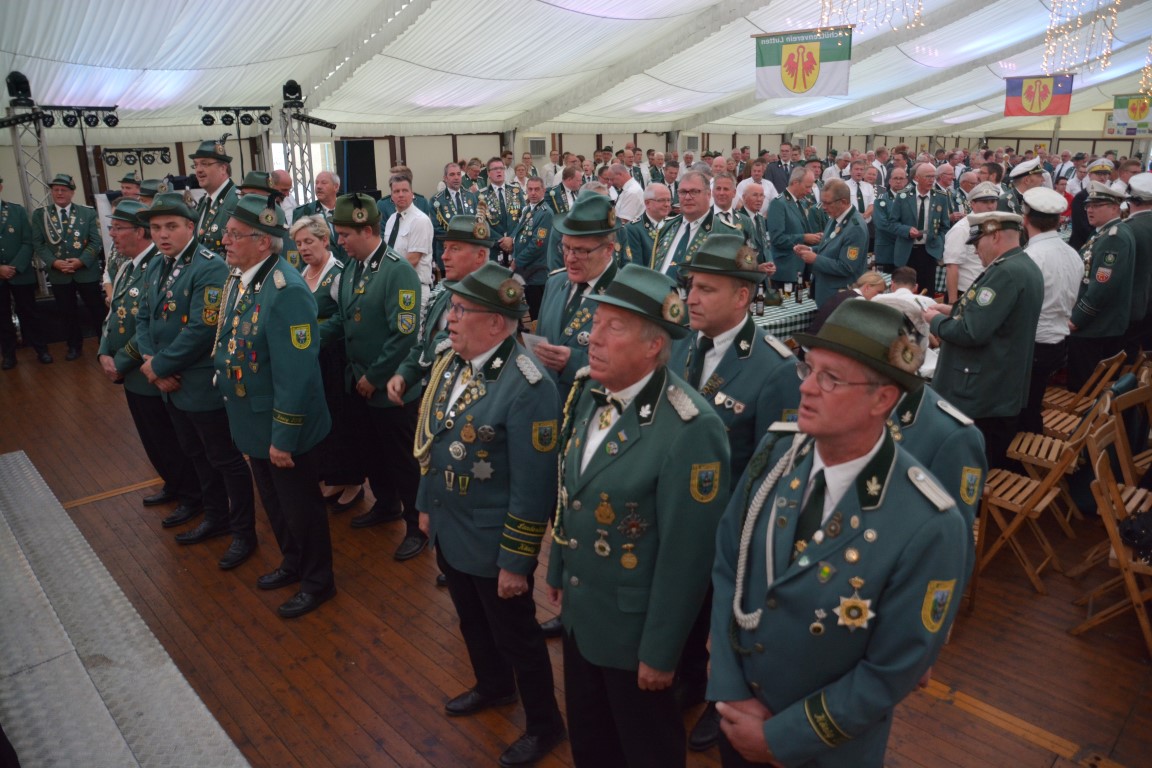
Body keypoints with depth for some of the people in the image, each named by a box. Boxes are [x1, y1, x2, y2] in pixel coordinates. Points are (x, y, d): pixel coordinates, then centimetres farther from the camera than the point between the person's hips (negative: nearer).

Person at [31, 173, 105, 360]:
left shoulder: (88, 213, 1)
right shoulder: (39, 214, 4)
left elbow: (96, 242, -4)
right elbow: (38, 244, 1)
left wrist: (81, 261, -16)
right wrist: (54, 262, -14)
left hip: (87, 272, -2)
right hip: (58, 274, 2)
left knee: (98, 310, 4)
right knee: (67, 312, 11)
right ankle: (74, 345, 26)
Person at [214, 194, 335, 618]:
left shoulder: (286, 291, -27)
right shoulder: (237, 278, 1)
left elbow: (296, 374, -27)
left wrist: (284, 438, -23)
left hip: (284, 427, -8)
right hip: (251, 422, 9)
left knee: (300, 505, 10)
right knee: (273, 501, 25)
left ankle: (317, 581, 31)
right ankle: (293, 563, 46)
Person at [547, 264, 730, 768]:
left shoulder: (690, 428, -29)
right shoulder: (589, 392, -4)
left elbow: (685, 556, -23)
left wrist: (660, 653, -16)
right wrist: (558, 570, 15)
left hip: (633, 626, -6)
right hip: (578, 609, 7)